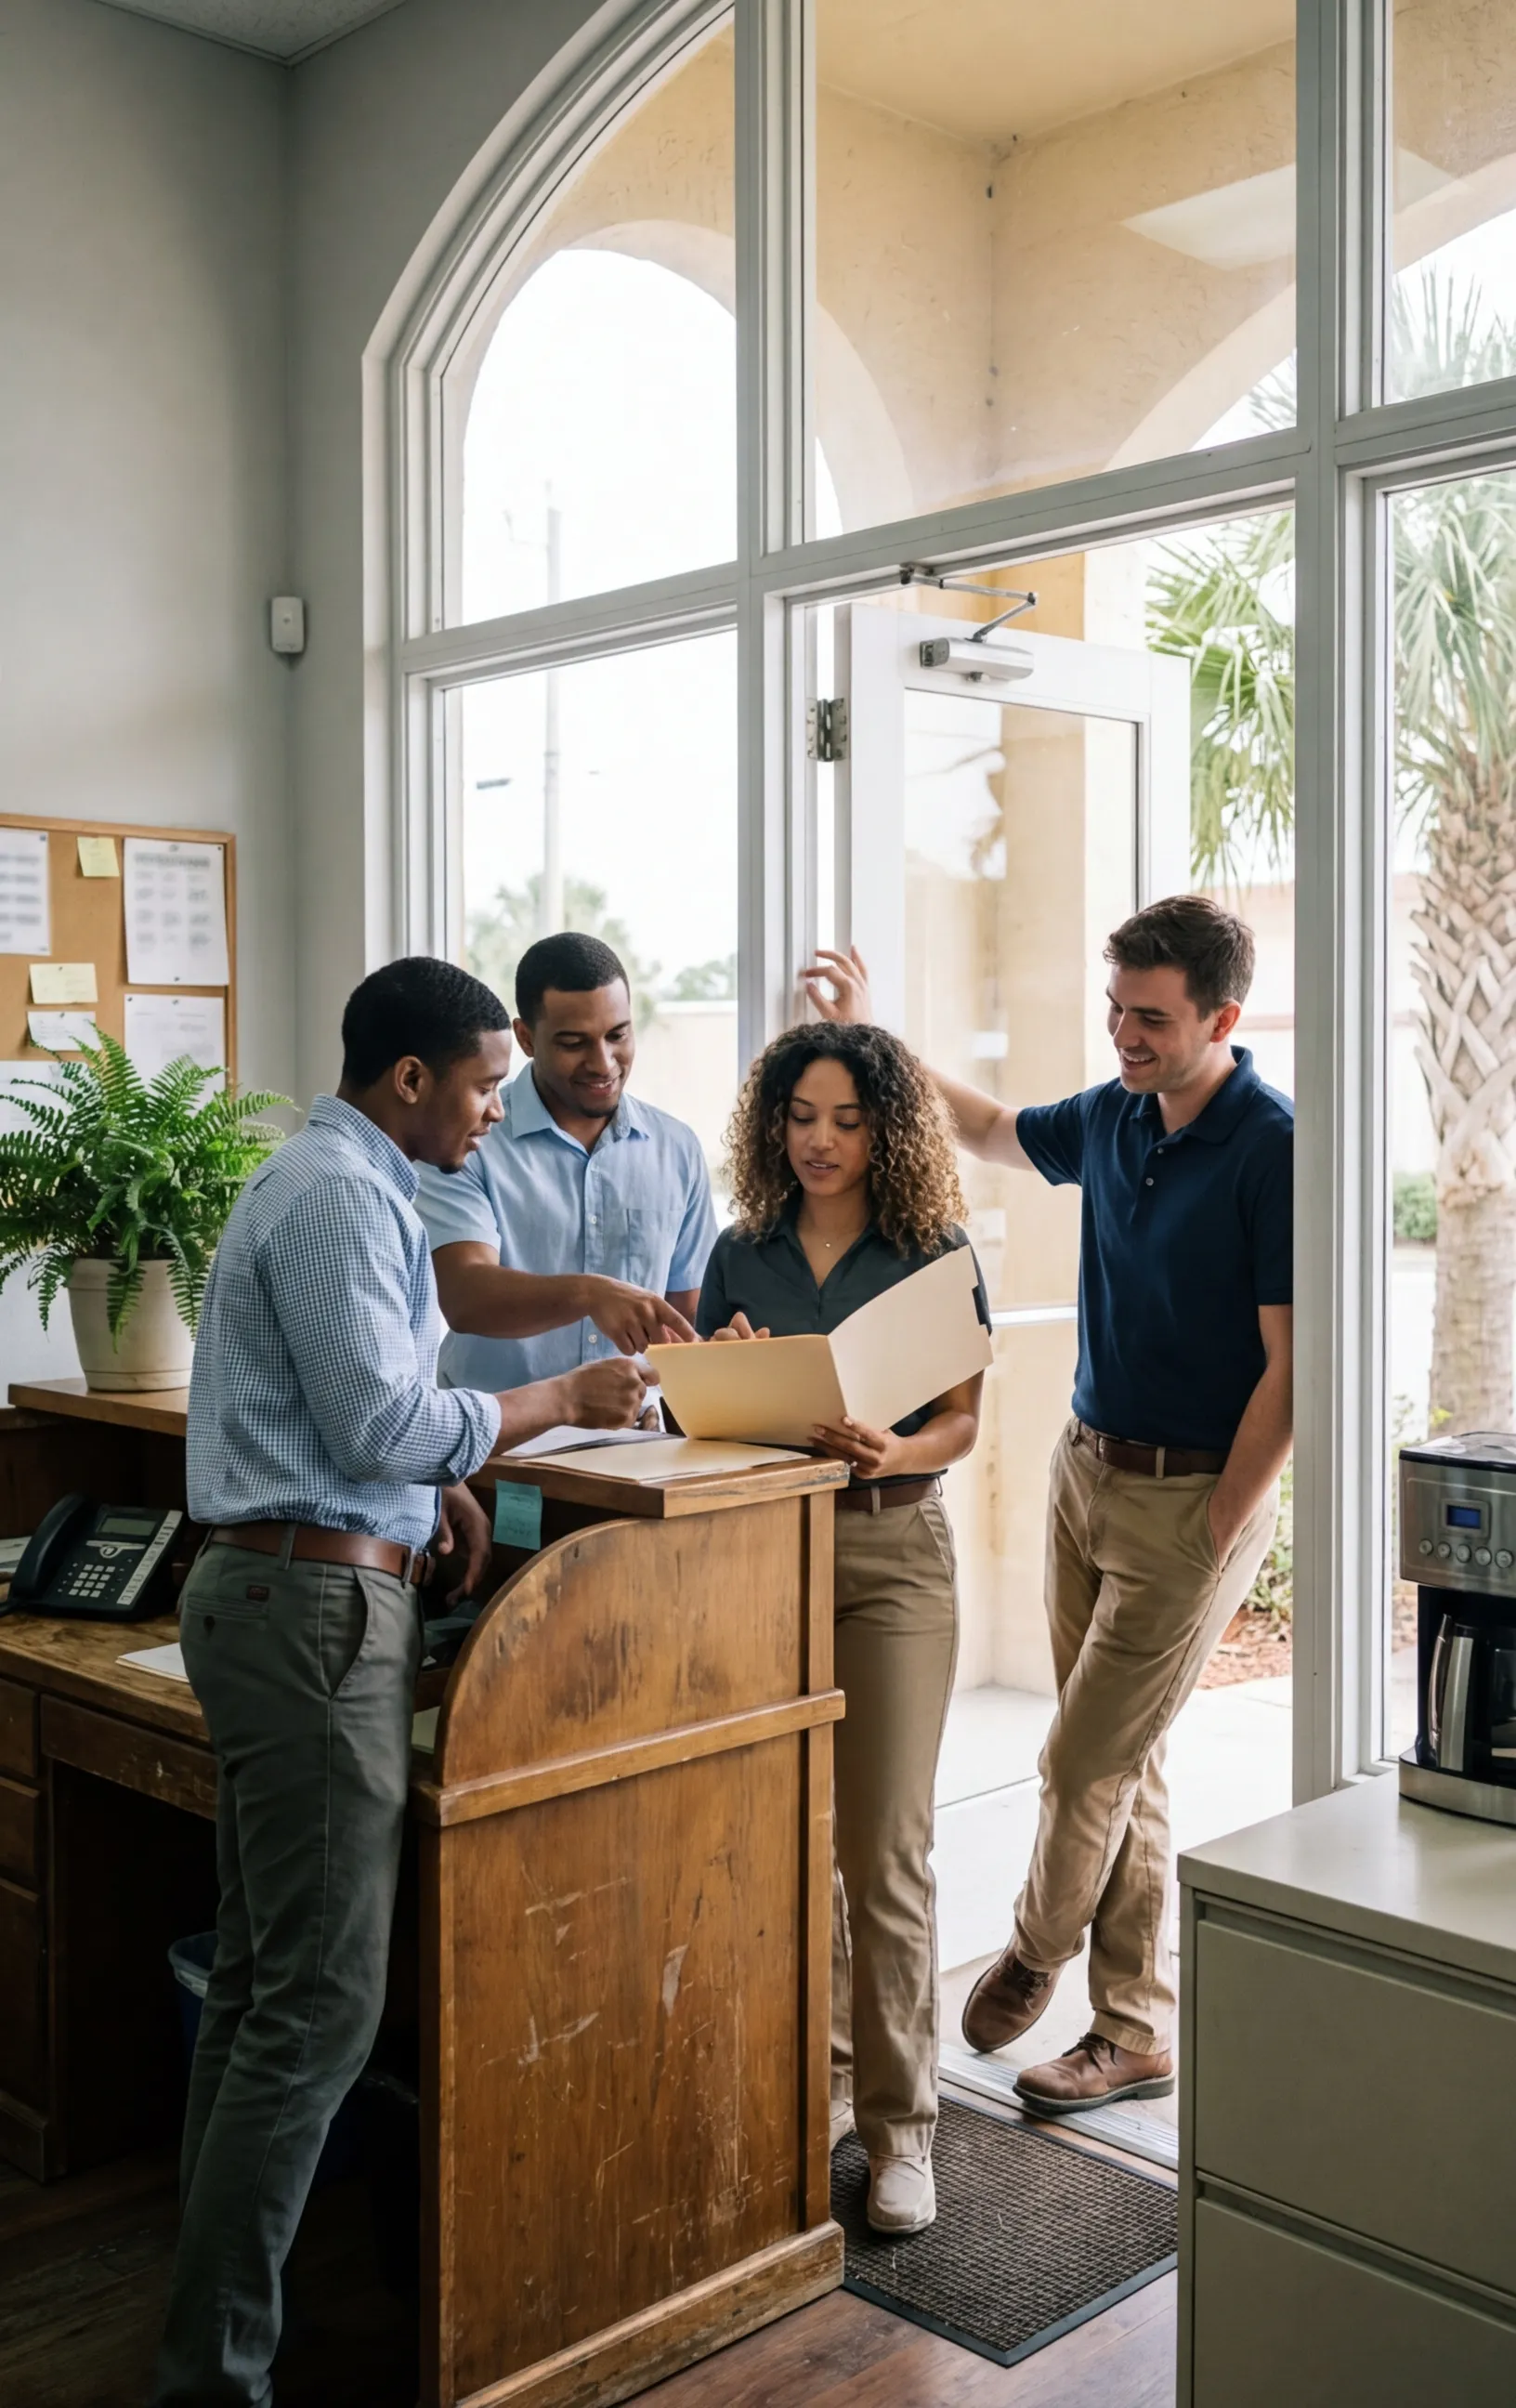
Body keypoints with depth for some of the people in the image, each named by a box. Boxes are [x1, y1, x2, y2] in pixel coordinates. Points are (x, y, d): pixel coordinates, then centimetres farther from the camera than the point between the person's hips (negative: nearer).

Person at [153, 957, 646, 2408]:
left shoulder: (327, 1181, 18)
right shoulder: (341, 1199, -15)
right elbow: (382, 1423, -19)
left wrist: (439, 1486, 11)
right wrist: (563, 1399, -8)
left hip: (264, 1588, 11)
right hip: (315, 1607, -11)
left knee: (258, 1977, 15)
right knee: (321, 2004, -6)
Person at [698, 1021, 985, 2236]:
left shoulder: (935, 1256, 0)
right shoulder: (742, 1255, 9)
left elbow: (963, 1422, -3)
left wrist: (888, 1451, -23)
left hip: (893, 1552, -3)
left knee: (884, 1850, -4)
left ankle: (899, 2126, 9)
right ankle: (814, 2080, 25)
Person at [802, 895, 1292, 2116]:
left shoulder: (1272, 1149, -17)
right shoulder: (1112, 1119, 4)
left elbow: (1290, 1366, -17)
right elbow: (994, 1129, 25)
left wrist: (1214, 1532, -16)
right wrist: (871, 1036, 18)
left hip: (1193, 1496, -7)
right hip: (1087, 1466, 7)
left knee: (1087, 1762, 2)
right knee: (1124, 1765, 13)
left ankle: (1038, 1947, 30)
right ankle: (1136, 2033, 25)